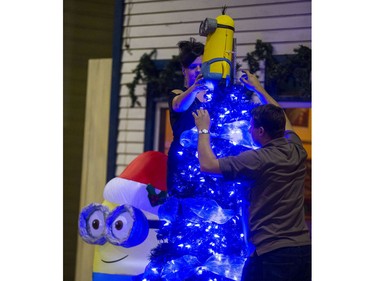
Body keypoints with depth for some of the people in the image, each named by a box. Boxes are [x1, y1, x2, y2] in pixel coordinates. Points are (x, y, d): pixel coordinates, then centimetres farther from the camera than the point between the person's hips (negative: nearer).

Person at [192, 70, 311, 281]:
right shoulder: (297, 151, 6)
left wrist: (203, 129, 5)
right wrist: (259, 89, 38)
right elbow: (282, 120, 28)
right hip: (304, 249, 7)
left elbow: (207, 164, -10)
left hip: (273, 253, -7)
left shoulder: (259, 160, -14)